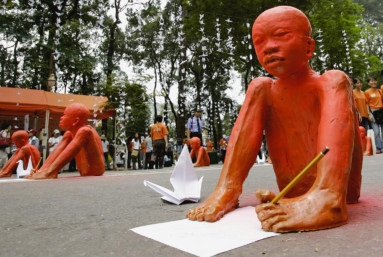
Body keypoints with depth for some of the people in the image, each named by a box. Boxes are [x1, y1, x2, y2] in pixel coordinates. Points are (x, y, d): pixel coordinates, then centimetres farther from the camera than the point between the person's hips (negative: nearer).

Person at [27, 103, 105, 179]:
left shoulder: (85, 131, -17)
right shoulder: (69, 134, 9)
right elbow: (58, 150, 2)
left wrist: (50, 171, -36)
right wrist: (42, 169, -11)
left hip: (95, 176, -10)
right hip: (85, 176, 10)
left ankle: (51, 172, -32)